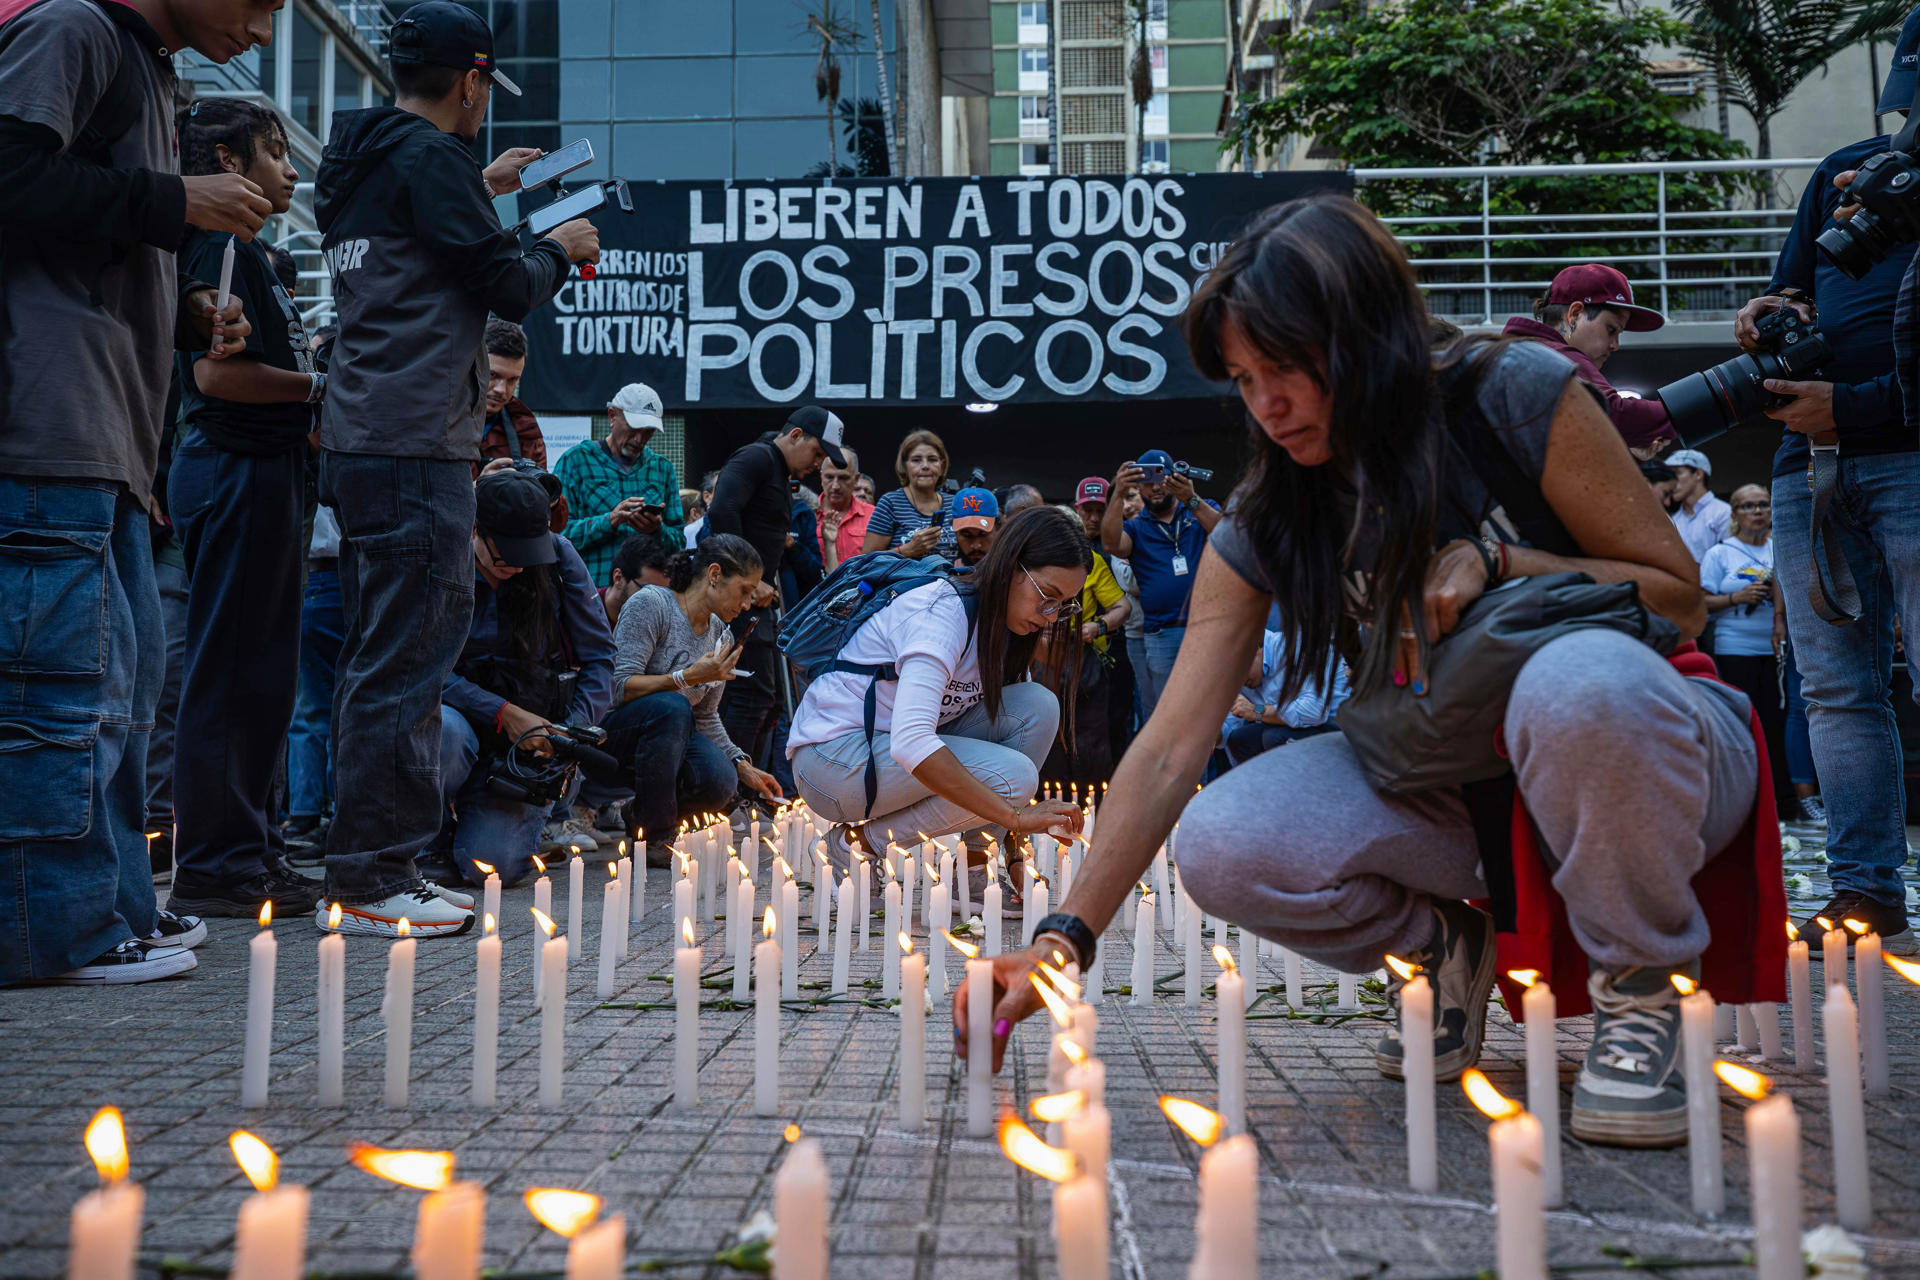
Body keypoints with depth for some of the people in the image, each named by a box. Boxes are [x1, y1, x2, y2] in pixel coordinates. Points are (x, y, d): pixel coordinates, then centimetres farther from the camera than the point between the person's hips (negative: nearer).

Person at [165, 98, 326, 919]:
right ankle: (213, 866, -1)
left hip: (263, 473, 10)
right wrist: (321, 384, -10)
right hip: (238, 473, -10)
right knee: (231, 670, -7)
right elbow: (217, 371, -19)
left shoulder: (246, 251, 22)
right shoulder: (221, 245, -8)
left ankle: (249, 851, 20)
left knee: (261, 674, 12)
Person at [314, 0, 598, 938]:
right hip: (416, 446, -10)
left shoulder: (357, 160, 19)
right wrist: (560, 250, 10)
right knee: (405, 659, -7)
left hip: (357, 440, 10)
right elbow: (507, 289, -10)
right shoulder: (431, 158, -9)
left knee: (377, 656, 14)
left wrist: (481, 189, 36)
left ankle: (367, 869, 20)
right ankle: (372, 878, -4)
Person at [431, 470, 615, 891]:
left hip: (533, 735, 0)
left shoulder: (559, 557, -5)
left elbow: (599, 657, -2)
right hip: (467, 719, 0)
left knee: (493, 865, -17)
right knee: (441, 730, -37)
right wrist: (505, 714, -20)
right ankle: (430, 844, -7)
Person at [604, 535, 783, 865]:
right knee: (671, 706, -38)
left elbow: (706, 718, 11)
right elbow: (620, 686, -23)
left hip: (670, 735, 6)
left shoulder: (721, 637, 6)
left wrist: (743, 766, -1)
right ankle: (655, 839, -23)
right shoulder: (651, 603, -16)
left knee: (720, 781, -26)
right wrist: (688, 677, -29)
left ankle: (640, 813, 7)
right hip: (609, 731, -6)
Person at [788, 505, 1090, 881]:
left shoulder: (1001, 625, 4)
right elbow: (910, 742, -37)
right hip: (833, 756, -9)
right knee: (1013, 776, -26)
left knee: (1039, 705, -9)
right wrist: (1013, 815, -36)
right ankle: (855, 843, -11)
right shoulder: (943, 612, -24)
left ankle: (971, 864, -7)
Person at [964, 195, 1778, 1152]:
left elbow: (1679, 598, -5)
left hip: (1636, 749, -2)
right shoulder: (1265, 527, -4)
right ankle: (1444, 943, 7)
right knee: (1224, 848, -24)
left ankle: (1639, 984, -12)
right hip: (1454, 785, 3)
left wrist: (1491, 561, -21)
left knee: (1579, 678, -40)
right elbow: (1169, 750, -11)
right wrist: (1065, 937, -21)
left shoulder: (1517, 398, -13)